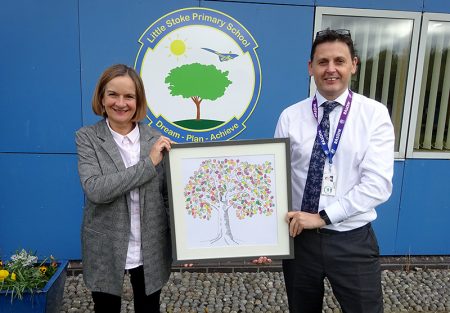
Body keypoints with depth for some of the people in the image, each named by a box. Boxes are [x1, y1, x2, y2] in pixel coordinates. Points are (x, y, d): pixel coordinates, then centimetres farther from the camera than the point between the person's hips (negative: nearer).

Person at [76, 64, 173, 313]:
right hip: (106, 250, -1)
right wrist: (148, 163, -23)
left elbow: (167, 195, 1)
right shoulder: (87, 137, -8)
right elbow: (95, 190, -22)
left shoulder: (156, 139, -2)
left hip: (151, 250, 2)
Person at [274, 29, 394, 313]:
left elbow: (378, 184, -15)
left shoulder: (375, 114, -6)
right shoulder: (290, 117, -2)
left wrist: (323, 216, -20)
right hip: (300, 237, 2)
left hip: (353, 241, -1)